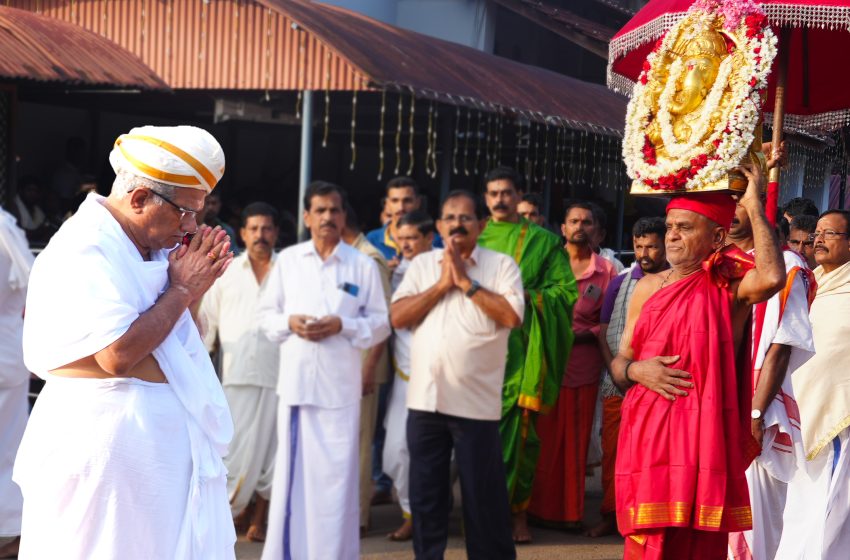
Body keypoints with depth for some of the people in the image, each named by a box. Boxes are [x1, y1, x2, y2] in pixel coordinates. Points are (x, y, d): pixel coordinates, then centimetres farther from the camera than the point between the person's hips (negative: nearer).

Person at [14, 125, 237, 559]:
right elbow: (118, 354, -25)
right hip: (104, 442, -9)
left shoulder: (148, 248, 13)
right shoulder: (84, 251, -16)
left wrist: (195, 287, 2)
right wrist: (180, 289, -14)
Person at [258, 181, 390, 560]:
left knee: (336, 474, 1)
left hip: (340, 383, -2)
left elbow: (381, 323, 4)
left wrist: (342, 325, -12)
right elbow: (265, 313, 12)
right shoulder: (287, 260, 8)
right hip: (295, 379, 2)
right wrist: (289, 322, -8)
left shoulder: (364, 265, 2)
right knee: (291, 471, 6)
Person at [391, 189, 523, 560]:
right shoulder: (421, 265, 10)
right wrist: (442, 285, -7)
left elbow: (512, 316, -12)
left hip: (475, 402, -3)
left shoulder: (501, 265, 1)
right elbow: (397, 317, 1)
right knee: (425, 492, 10)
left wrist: (466, 282, -10)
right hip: (425, 398, 3)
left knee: (483, 493, 3)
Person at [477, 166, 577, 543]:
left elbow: (565, 290, 4)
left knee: (518, 430, -4)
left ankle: (517, 512, 5)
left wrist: (526, 296, -10)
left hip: (521, 348, -1)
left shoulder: (542, 241, 10)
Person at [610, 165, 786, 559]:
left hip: (703, 435, -3)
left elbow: (773, 278, -27)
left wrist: (753, 205, -18)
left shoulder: (730, 287, -3)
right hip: (647, 434, 4)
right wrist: (635, 370, -8)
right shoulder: (648, 287, 11)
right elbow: (618, 364, 16)